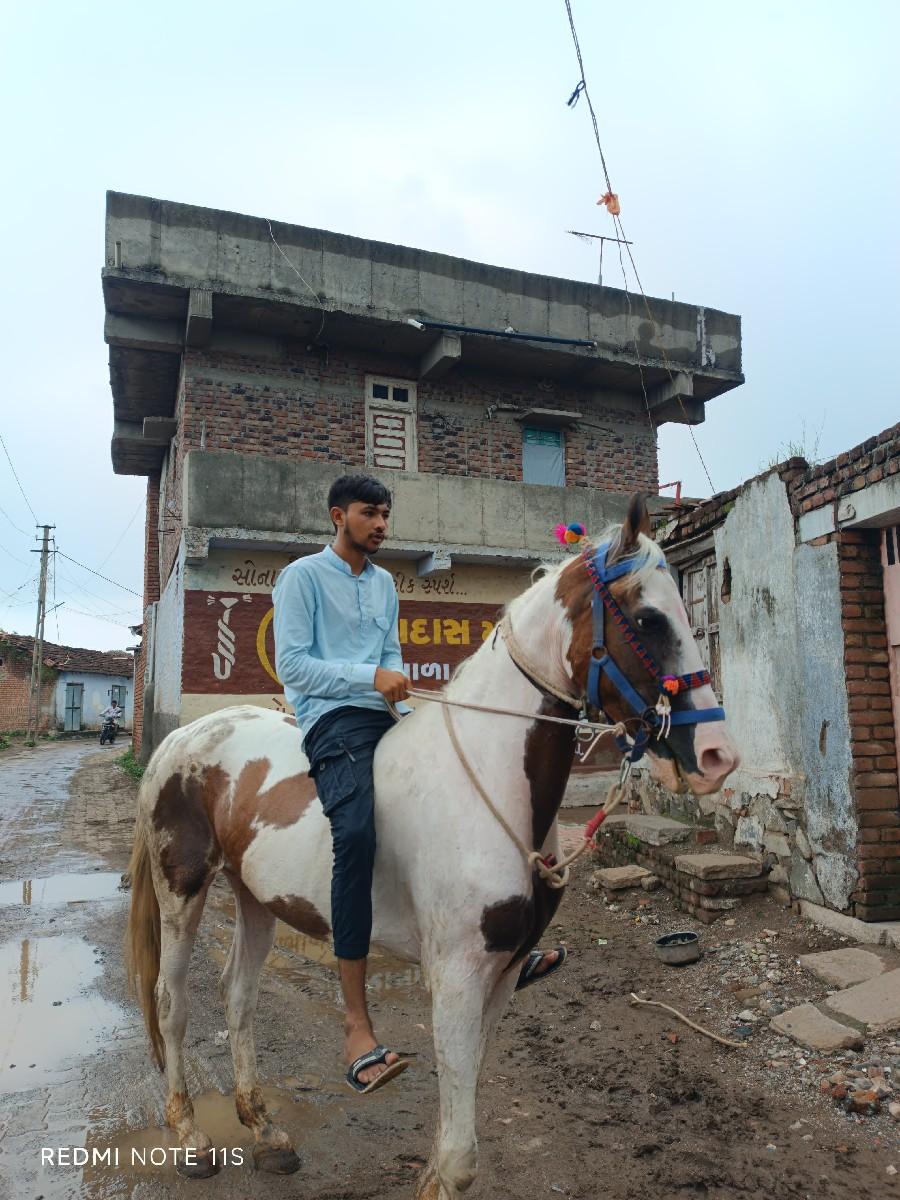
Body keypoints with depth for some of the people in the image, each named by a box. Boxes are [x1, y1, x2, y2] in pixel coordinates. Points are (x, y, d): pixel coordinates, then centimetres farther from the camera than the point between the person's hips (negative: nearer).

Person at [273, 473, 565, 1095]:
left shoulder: (385, 583, 21)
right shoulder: (303, 576, 0)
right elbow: (291, 663, -8)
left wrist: (405, 709, 5)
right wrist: (370, 678, -17)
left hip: (383, 718, 8)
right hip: (333, 718, -8)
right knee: (357, 833, -31)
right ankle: (357, 1026, -26)